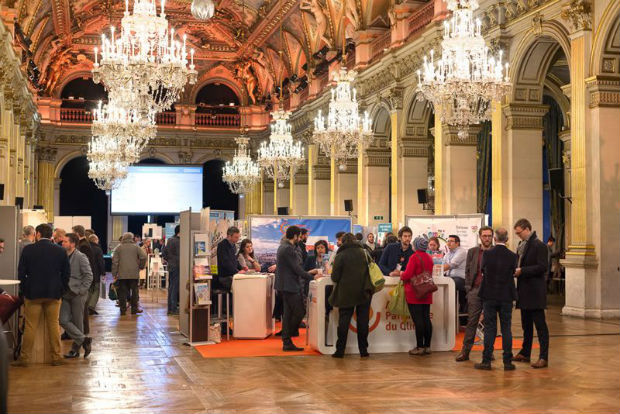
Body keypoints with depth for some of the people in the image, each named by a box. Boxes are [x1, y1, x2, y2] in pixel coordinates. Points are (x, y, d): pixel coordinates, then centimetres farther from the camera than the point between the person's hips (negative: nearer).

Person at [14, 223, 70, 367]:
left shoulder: (28, 249, -6)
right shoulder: (61, 251, -2)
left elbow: (21, 272, -2)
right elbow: (66, 273, 2)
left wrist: (24, 290, 9)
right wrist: (61, 290, 12)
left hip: (33, 293, -1)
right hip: (54, 294, 1)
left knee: (30, 327, 5)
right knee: (54, 325, 9)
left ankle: (24, 358, 9)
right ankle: (56, 357, 12)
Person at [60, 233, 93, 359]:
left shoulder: (81, 257, -9)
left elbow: (89, 276, -10)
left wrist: (81, 290, -14)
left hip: (77, 295, -6)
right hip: (65, 294, 6)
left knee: (77, 323, 3)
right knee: (63, 320, -5)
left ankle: (76, 349, 14)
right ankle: (84, 340, 4)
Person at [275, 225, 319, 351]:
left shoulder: (284, 247, 16)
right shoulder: (288, 249, -17)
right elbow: (296, 269, -18)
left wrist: (308, 273, 18)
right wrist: (312, 277, -9)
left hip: (286, 285, 11)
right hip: (289, 286, -11)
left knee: (288, 313, 12)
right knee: (299, 312, -8)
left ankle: (287, 342, 15)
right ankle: (287, 341, -2)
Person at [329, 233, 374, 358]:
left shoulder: (340, 256, -7)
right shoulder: (364, 253, 3)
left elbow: (335, 277, -7)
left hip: (346, 294, -2)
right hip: (364, 293, 2)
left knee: (344, 321, 4)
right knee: (363, 321, 8)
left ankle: (340, 350, 3)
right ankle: (363, 350, 10)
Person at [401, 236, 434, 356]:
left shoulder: (414, 257, -12)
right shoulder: (429, 258, 12)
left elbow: (407, 275, -18)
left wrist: (401, 275, 5)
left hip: (414, 294, -7)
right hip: (427, 294, 7)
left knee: (418, 320, -5)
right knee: (426, 319, 8)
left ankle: (420, 347, -4)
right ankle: (427, 346, 11)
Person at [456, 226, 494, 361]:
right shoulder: (472, 252, 9)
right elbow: (467, 271, 10)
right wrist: (468, 288, 1)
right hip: (475, 290, 1)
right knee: (472, 321, 0)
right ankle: (465, 351, 1)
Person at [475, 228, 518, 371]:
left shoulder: (487, 253, -9)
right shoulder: (512, 256, -7)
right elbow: (513, 272, 6)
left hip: (489, 296, 0)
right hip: (506, 296, 1)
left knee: (489, 328, 5)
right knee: (506, 328, 7)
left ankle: (486, 361, 5)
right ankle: (508, 361, 8)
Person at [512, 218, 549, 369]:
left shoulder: (539, 245, -12)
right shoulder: (522, 246, 14)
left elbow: (542, 267, -19)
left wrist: (522, 271, -20)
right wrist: (515, 270, 2)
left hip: (535, 291, -9)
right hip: (524, 291, 9)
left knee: (540, 324, -5)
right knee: (526, 324, 17)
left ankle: (544, 357, -3)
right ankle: (525, 353, 26)